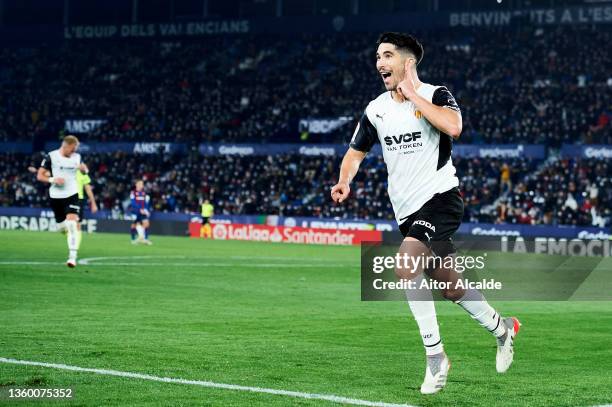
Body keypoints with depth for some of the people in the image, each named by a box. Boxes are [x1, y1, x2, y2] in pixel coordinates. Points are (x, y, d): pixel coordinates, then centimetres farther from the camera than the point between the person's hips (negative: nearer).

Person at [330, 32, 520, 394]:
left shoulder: (435, 95, -9)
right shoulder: (376, 109, 8)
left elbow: (453, 126, -30)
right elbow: (357, 151, 20)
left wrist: (413, 94, -21)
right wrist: (345, 182, 0)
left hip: (440, 198, -7)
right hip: (407, 211, 7)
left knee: (406, 264, -27)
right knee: (449, 286, 12)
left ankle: (435, 355, -17)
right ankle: (502, 327, 38)